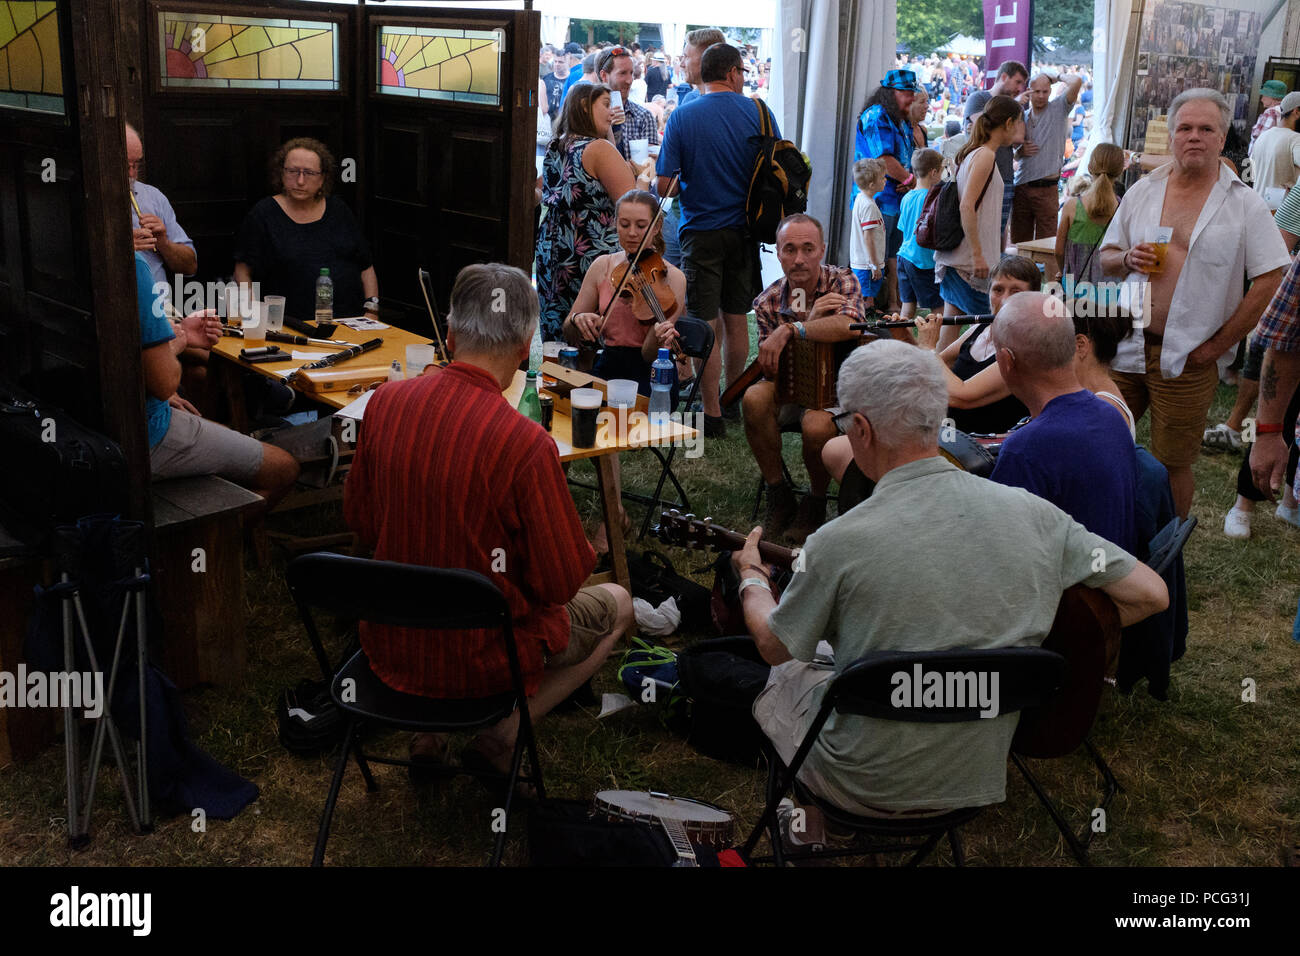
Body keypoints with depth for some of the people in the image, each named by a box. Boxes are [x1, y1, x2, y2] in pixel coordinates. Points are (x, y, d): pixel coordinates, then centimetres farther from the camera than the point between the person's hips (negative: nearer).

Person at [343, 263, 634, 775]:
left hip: (388, 647, 6)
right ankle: (503, 732, 5)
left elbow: (360, 521, 4)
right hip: (480, 660, -5)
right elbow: (561, 583, -17)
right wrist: (584, 552, 4)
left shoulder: (386, 402, -10)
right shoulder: (525, 443, -26)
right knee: (617, 603, 19)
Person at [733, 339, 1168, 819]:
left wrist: (752, 577, 15)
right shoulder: (1032, 514, -13)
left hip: (866, 789, -4)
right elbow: (1151, 593, -4)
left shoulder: (840, 544, -24)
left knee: (783, 674, 26)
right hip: (982, 780, 4)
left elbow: (773, 646, -6)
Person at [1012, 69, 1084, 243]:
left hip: (1047, 188, -4)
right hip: (1021, 186, 4)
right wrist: (1020, 151, 1)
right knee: (1019, 240, 6)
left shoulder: (1058, 108, 2)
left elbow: (1077, 81, -15)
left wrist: (1056, 76, 2)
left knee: (1046, 241, -4)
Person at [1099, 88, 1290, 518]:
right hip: (1126, 349, 4)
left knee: (1172, 465, 6)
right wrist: (1127, 259, -9)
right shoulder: (1142, 192, 8)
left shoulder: (1245, 204, -4)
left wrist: (1216, 345, -10)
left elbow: (1269, 282, -7)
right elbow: (1105, 256, 16)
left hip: (1188, 360, -3)